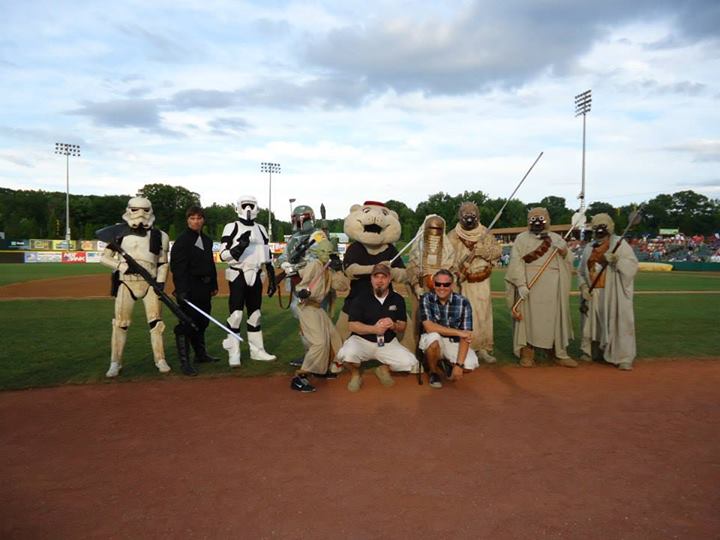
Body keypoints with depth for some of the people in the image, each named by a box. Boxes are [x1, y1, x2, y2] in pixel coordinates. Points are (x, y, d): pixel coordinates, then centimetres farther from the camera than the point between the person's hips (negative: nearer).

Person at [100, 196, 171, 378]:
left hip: (150, 282, 1)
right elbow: (104, 257, 3)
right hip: (126, 281, -1)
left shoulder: (158, 236, 5)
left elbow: (163, 262, 8)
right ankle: (115, 363, 9)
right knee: (121, 322, -2)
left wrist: (160, 282, -5)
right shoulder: (119, 233, 2)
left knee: (155, 321, 0)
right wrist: (121, 265, -15)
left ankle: (160, 360, 11)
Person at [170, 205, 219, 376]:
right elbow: (178, 266, -16)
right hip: (189, 288, -8)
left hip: (204, 288, 8)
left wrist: (214, 285, 19)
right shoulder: (182, 240, -9)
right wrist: (181, 289, -25)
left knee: (202, 322, 18)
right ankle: (185, 361, -2)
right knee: (187, 324, -7)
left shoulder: (207, 240, 16)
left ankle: (201, 354, 32)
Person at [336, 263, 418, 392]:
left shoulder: (398, 299, 4)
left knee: (411, 363, -17)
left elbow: (403, 326, 6)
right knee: (346, 354, -35)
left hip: (388, 343, 3)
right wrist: (374, 329, -26)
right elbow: (352, 325, -10)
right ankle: (355, 374, 2)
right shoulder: (361, 299, -4)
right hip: (362, 340, -3)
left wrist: (393, 325, -19)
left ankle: (384, 368, 15)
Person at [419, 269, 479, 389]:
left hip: (454, 343, 1)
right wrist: (458, 332, -27)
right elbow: (429, 327, -25)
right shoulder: (426, 299, -14)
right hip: (434, 343, -1)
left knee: (470, 364, -26)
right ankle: (433, 372, -5)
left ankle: (453, 367, 14)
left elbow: (465, 336, -17)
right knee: (433, 336, -35)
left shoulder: (463, 302, -14)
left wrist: (459, 364, -25)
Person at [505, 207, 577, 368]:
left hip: (552, 286, 3)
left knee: (555, 317, 5)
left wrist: (562, 249, -9)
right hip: (529, 285, -3)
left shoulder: (556, 238, 15)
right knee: (528, 317, -3)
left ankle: (560, 353, 14)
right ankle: (527, 353, 4)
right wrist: (521, 284, -16)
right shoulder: (522, 238, 5)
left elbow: (568, 260, 12)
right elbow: (516, 262, -4)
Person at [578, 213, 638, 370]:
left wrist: (616, 260, -23)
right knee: (592, 323, 10)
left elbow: (632, 265, -8)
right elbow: (581, 271, 19)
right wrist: (583, 286, 4)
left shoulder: (620, 244, 1)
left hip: (613, 293, -5)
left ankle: (624, 358, -7)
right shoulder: (589, 248, 15)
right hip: (593, 293, 5)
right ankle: (592, 352, 24)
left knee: (618, 322, -10)